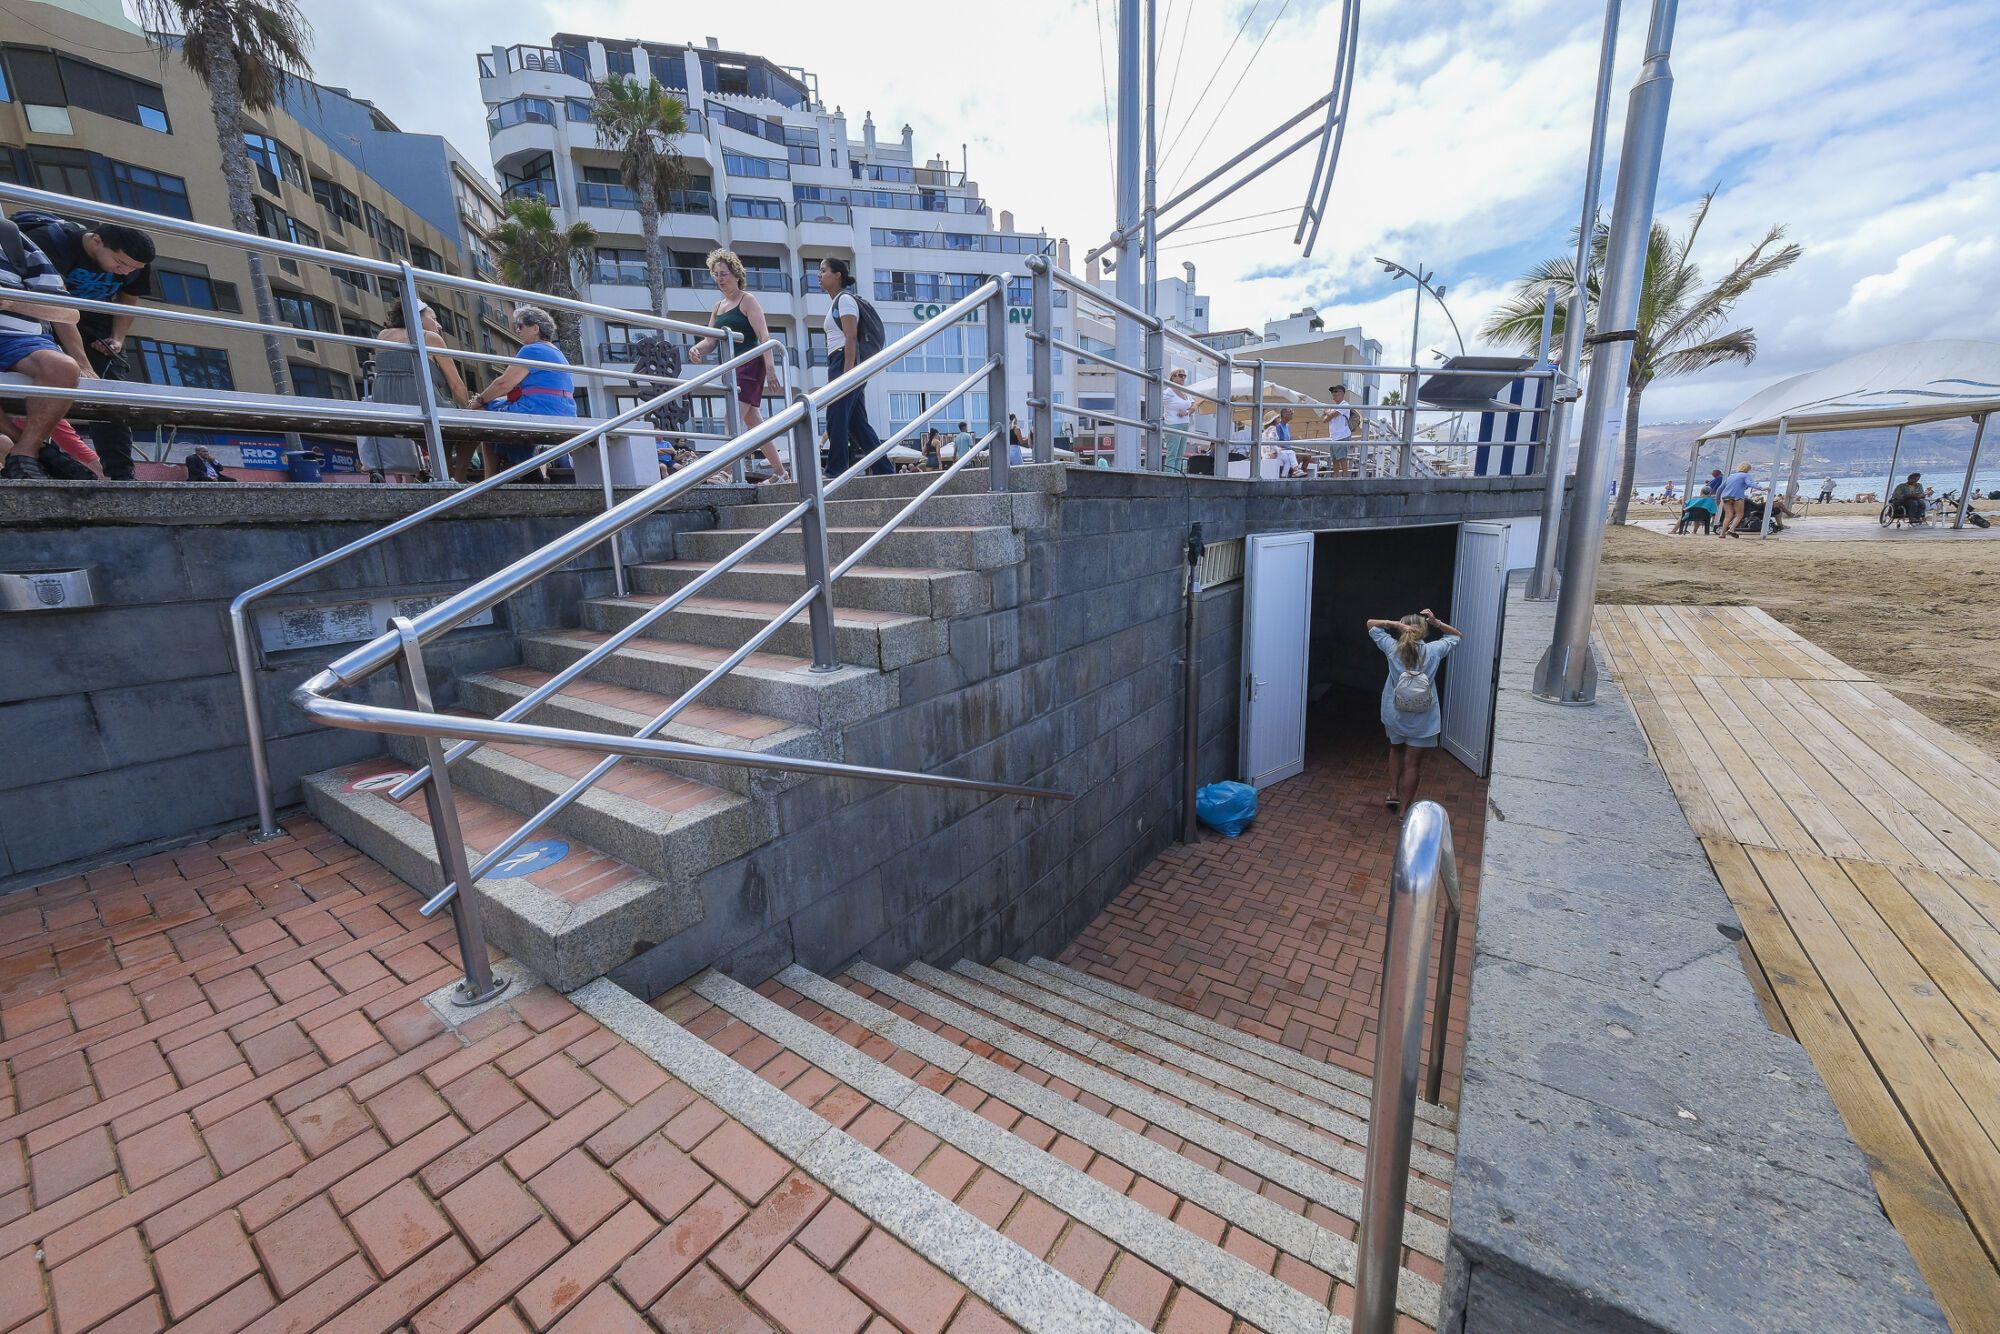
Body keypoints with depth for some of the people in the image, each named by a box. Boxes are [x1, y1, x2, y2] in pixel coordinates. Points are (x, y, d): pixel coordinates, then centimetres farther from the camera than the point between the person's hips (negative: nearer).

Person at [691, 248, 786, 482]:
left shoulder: (748, 301, -2)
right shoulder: (717, 307, 19)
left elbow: (764, 336, -12)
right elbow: (710, 340, 17)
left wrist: (770, 367, -24)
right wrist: (696, 348, -6)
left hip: (749, 366, -8)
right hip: (730, 369, 8)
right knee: (754, 421, 8)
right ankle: (780, 473, 14)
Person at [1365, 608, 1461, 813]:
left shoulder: (1393, 648, -10)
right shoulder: (1433, 650, -10)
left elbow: (1371, 624, 2)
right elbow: (1456, 636, 11)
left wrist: (1395, 624, -13)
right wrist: (1435, 622, -5)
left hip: (1394, 716, 1)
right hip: (1422, 720, -1)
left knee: (1396, 750, 28)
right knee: (1412, 763, 7)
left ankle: (1393, 793, 28)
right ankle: (1404, 810, 13)